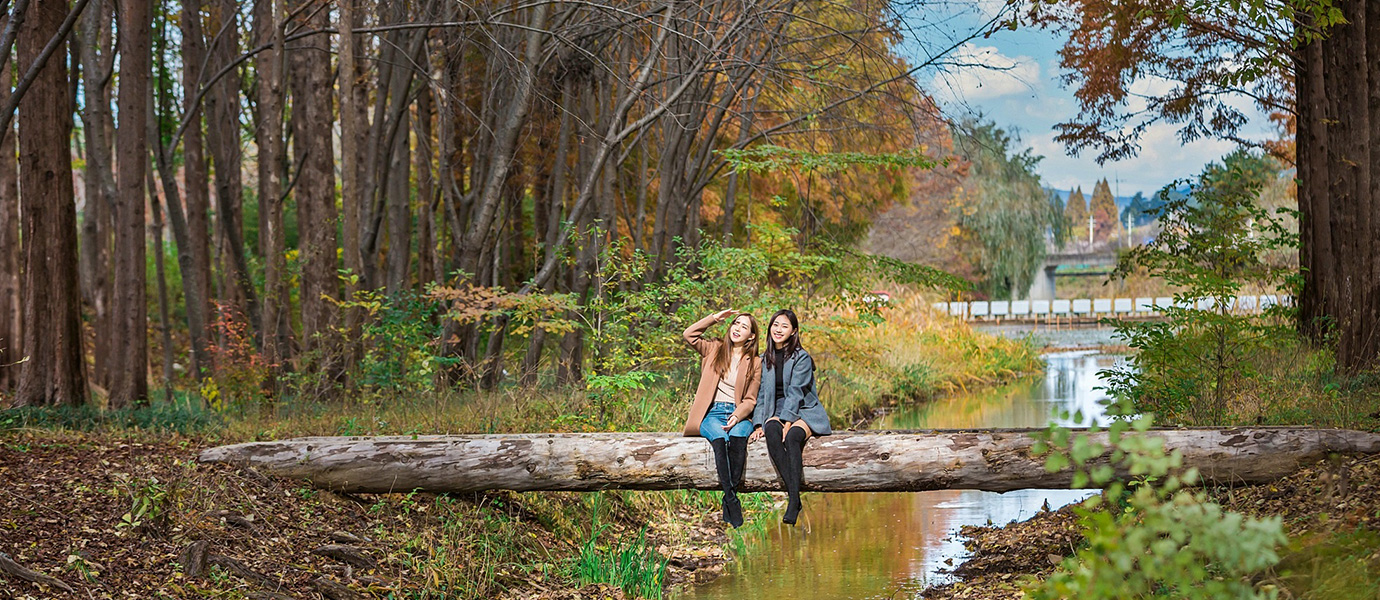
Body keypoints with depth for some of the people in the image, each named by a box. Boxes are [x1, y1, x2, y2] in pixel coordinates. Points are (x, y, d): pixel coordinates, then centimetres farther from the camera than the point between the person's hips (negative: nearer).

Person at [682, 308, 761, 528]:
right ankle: (731, 498, -41)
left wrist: (737, 417, -14)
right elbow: (689, 335, 3)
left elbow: (750, 400, 5)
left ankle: (730, 496, -38)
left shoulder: (754, 363, 11)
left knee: (737, 436, -37)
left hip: (739, 416, 0)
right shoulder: (715, 350, 15)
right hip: (712, 414, 0)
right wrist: (714, 318, 5)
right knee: (719, 438, -35)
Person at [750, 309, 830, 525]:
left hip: (804, 412, -3)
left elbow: (795, 392, -12)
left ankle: (793, 502, -45)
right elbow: (761, 394, 12)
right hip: (776, 412, 3)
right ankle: (793, 495, -42)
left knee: (791, 437, -37)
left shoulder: (801, 357, -1)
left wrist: (788, 422, -23)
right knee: (771, 430, -34)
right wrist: (759, 424, -3)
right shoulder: (764, 360, 15)